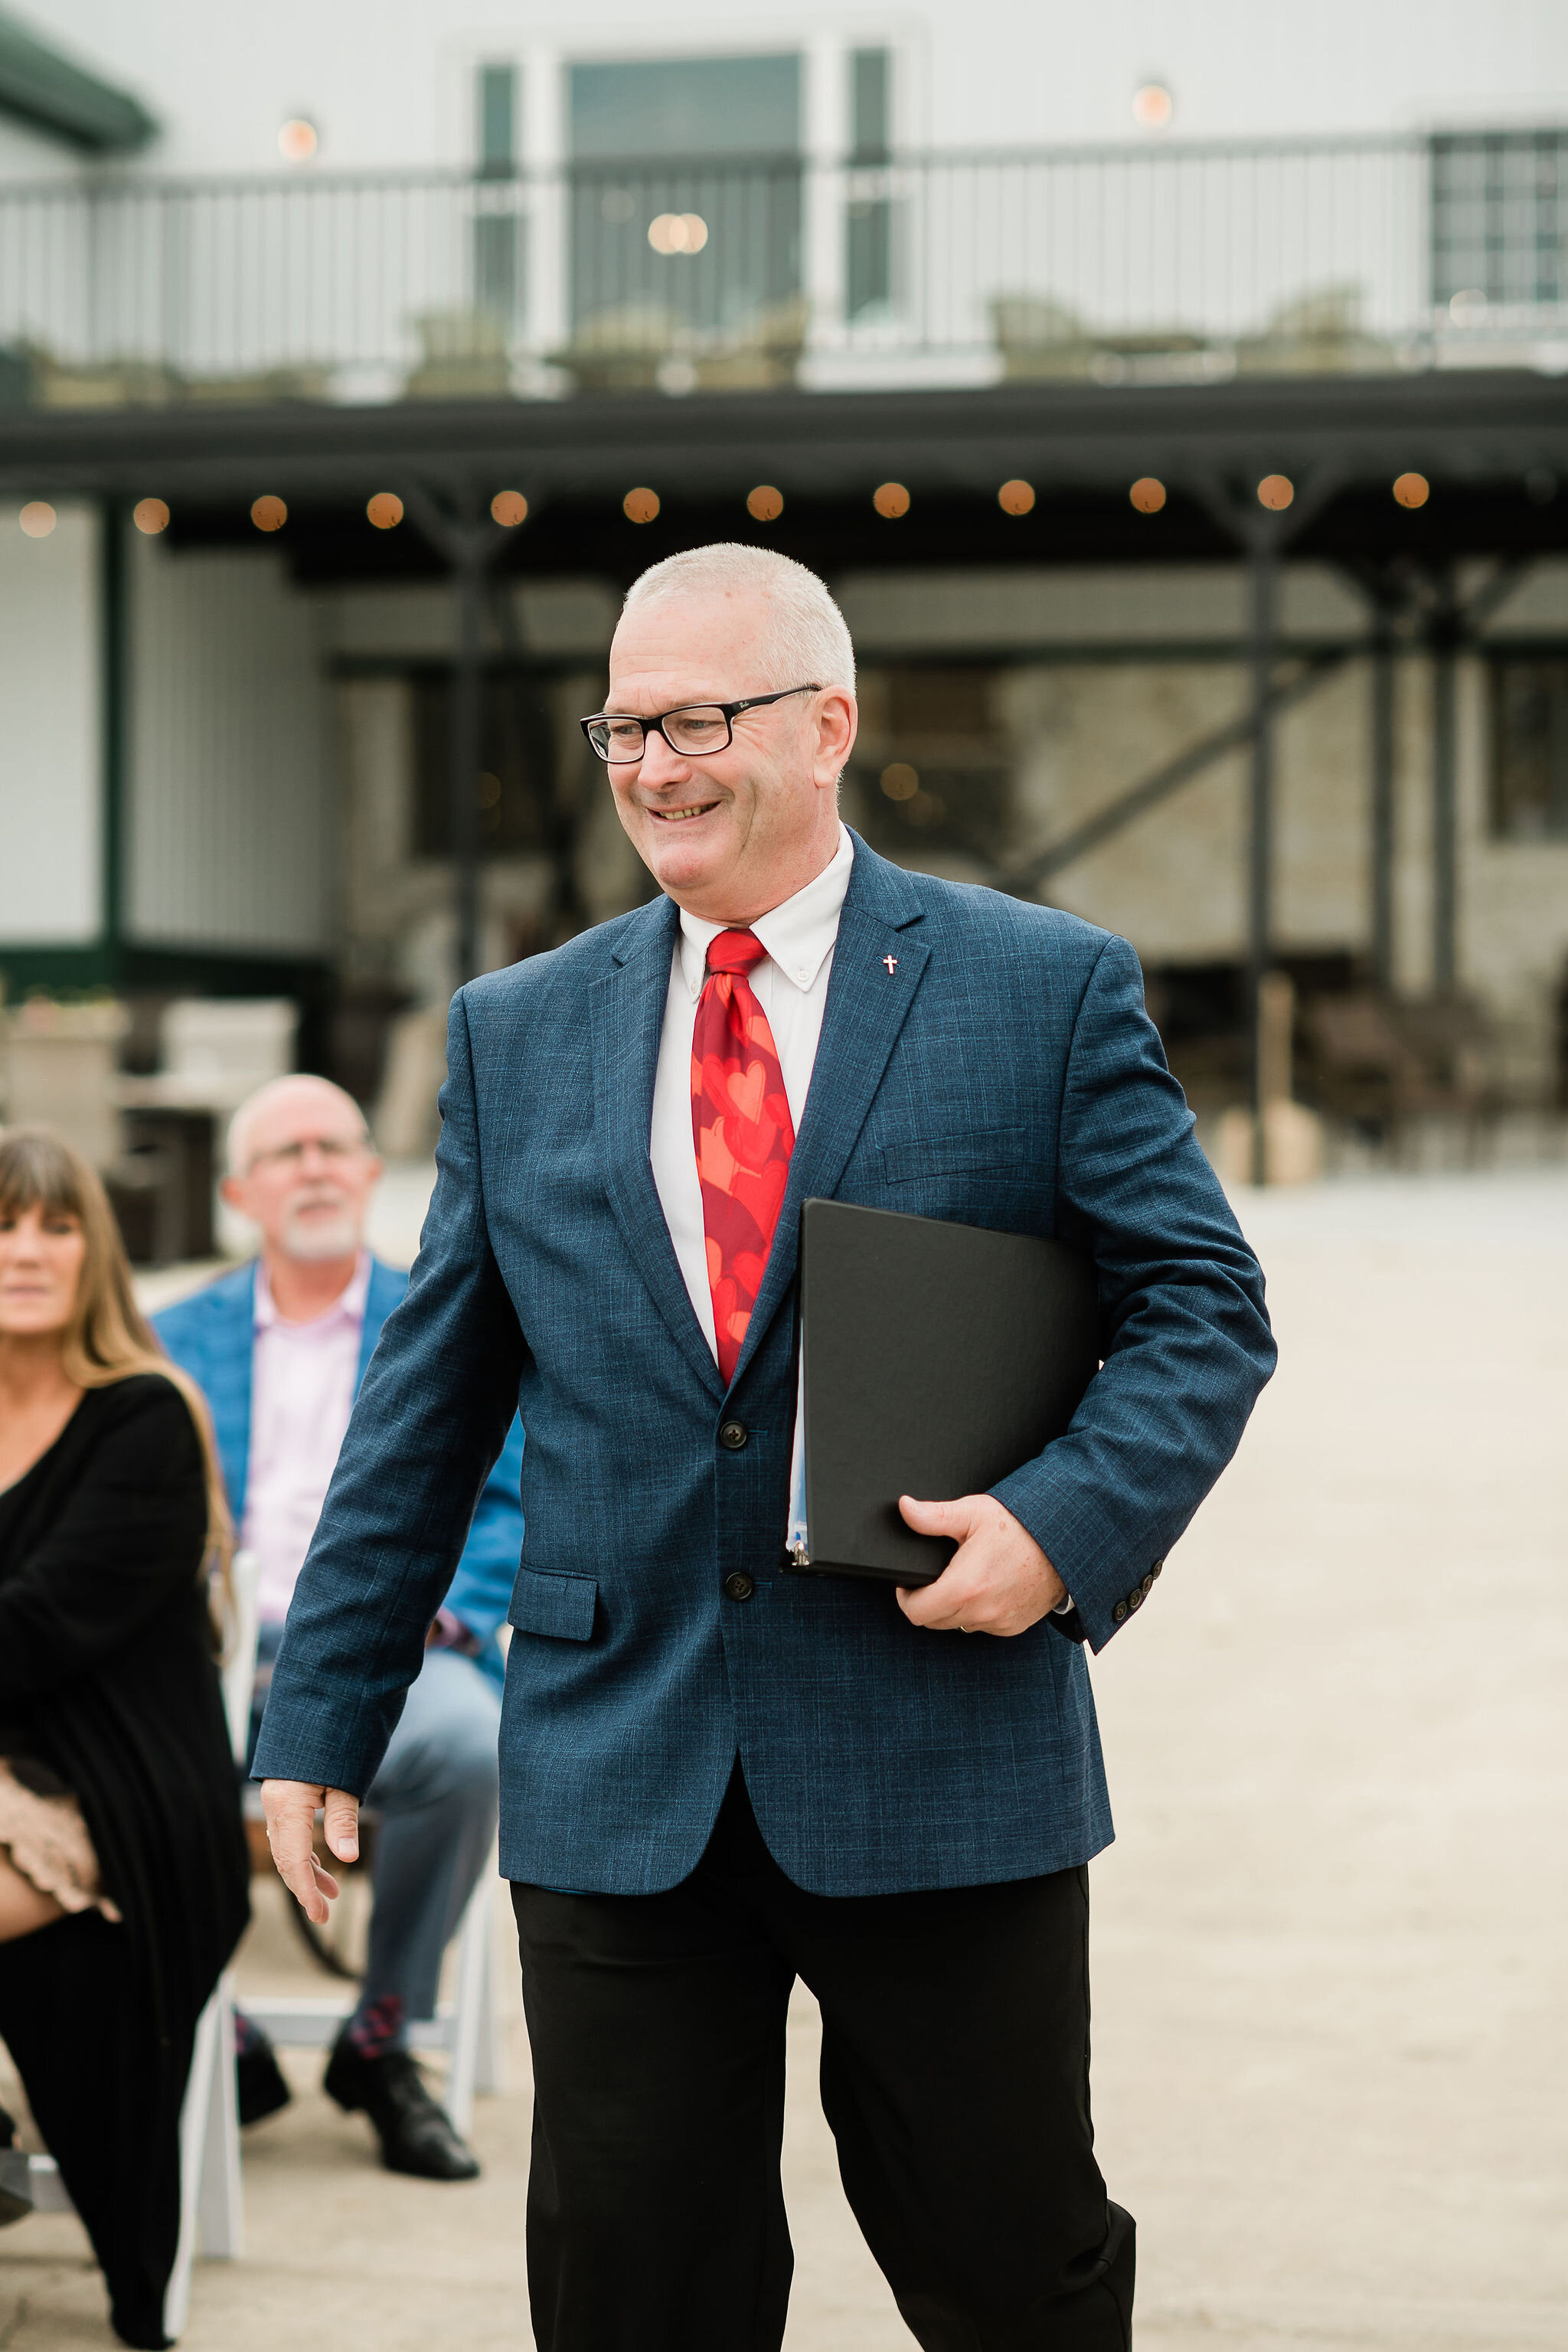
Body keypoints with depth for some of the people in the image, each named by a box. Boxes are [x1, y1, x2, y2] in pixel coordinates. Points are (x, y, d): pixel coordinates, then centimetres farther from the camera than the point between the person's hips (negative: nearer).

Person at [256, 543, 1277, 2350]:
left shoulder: (1048, 991, 2)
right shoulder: (515, 1033, 10)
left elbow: (1201, 1304, 2)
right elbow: (425, 1407, 12)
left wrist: (1073, 1518, -17)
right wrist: (319, 1723, 8)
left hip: (945, 1764, -2)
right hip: (616, 1778, 2)